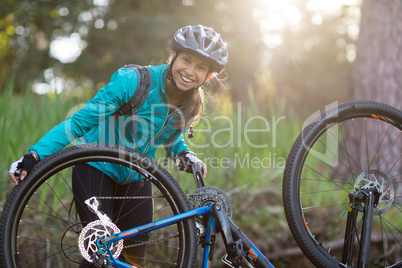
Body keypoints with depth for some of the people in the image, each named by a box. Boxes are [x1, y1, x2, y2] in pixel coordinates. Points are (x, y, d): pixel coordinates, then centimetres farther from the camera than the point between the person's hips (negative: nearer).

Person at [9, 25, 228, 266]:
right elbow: (79, 121, -19)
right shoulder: (133, 81, -24)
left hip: (136, 177, 5)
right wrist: (35, 156, -24)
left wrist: (183, 153, -11)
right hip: (96, 169, -5)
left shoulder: (194, 104, -7)